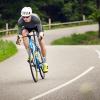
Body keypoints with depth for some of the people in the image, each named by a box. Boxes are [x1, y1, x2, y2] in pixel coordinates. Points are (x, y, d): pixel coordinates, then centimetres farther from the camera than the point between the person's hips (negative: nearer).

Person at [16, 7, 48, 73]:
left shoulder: (35, 18, -41)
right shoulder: (20, 21, -36)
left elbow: (40, 26, -46)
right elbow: (20, 30, -36)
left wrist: (41, 34, -65)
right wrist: (19, 38, -54)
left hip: (36, 26, -1)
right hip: (27, 27, 1)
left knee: (42, 44, -10)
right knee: (24, 32, -33)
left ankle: (45, 63, 6)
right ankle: (30, 54, -26)